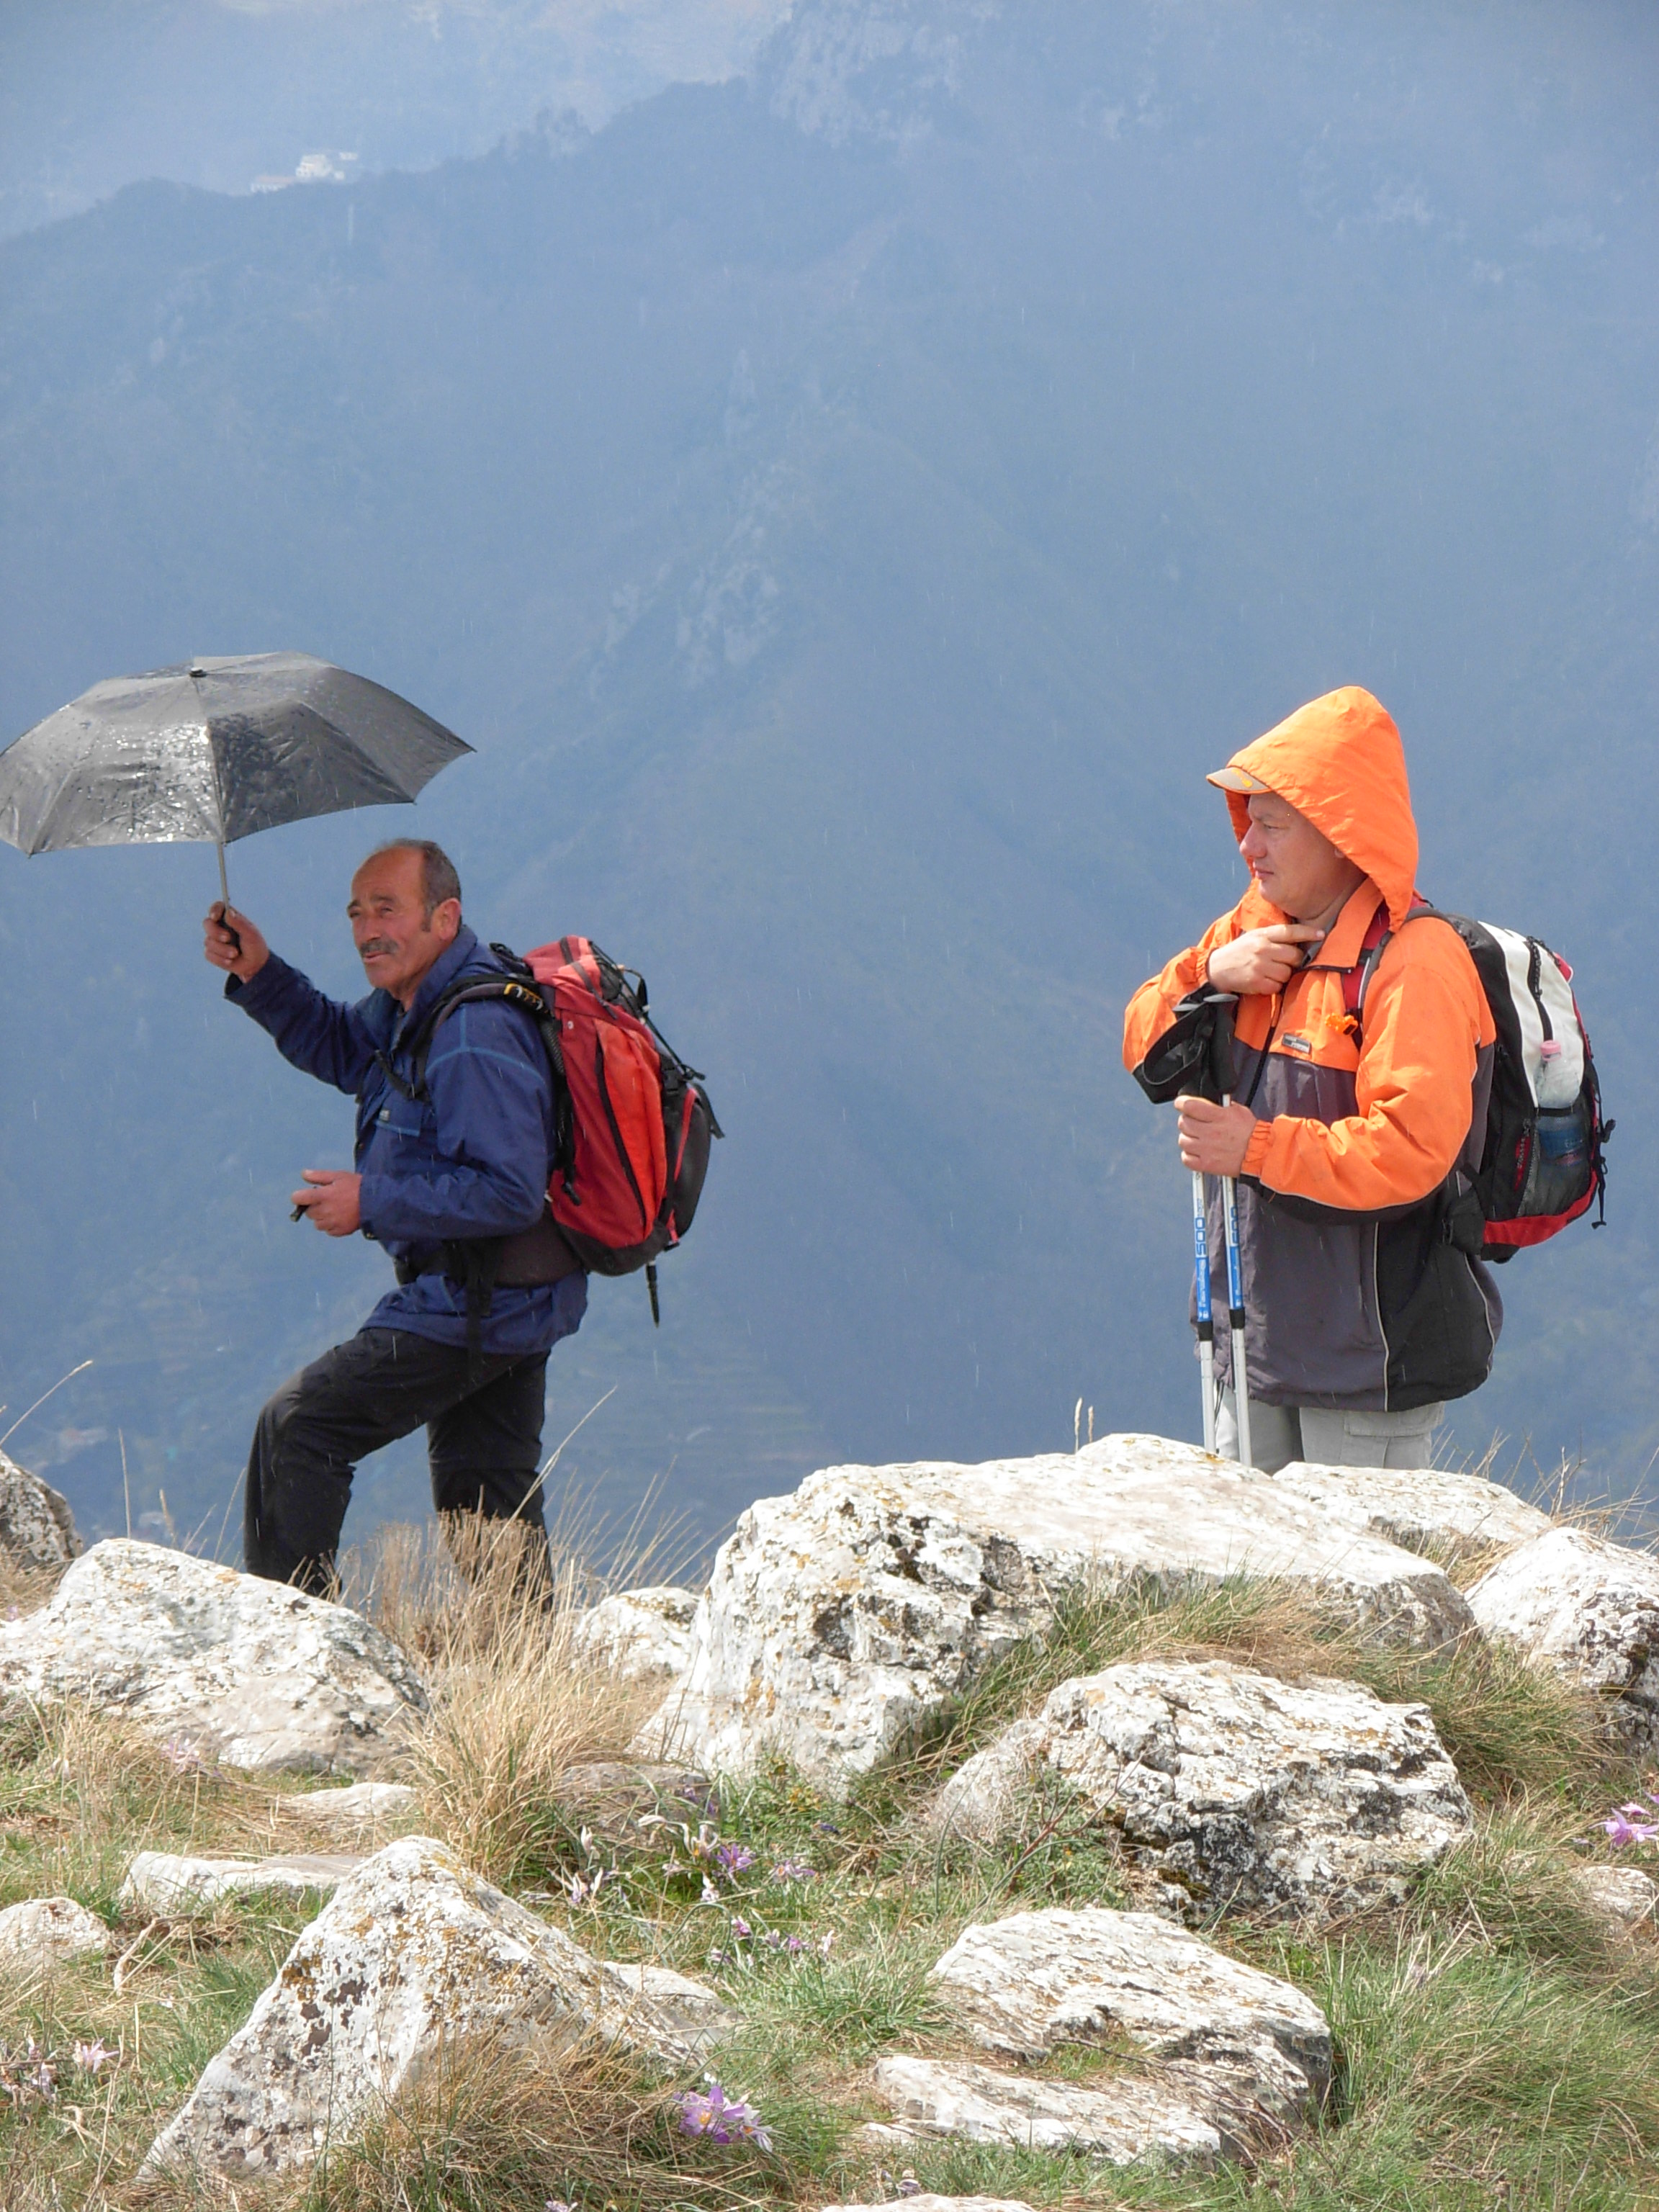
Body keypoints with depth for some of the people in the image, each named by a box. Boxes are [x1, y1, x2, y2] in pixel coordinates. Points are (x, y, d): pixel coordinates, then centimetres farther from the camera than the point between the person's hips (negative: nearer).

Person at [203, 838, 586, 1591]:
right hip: (513, 1305, 10)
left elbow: (508, 1193, -29)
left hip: (474, 1309, -10)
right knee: (490, 1508, 16)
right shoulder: (409, 1006, 7)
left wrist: (371, 1202, -23)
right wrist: (257, 974, 9)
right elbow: (340, 1048, 26)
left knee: (298, 1427, -6)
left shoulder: (474, 1038, -25)